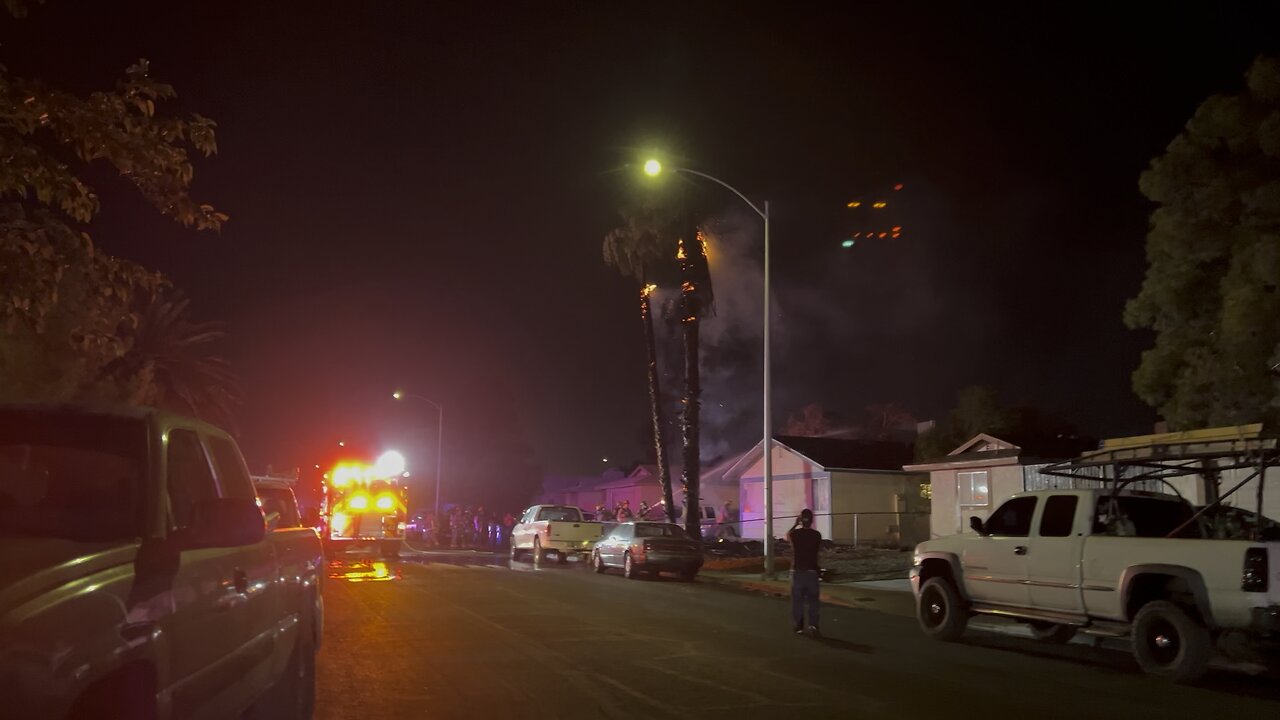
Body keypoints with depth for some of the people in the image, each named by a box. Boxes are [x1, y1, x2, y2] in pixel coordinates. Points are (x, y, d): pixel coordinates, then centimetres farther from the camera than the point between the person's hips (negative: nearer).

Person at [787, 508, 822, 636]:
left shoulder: (795, 534, -7)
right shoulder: (817, 535, -7)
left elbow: (787, 537, 17)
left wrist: (795, 524, 25)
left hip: (797, 571, 0)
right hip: (812, 571, 0)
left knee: (797, 600, 10)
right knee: (812, 600, 7)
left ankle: (799, 626, 12)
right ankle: (813, 624, -8)